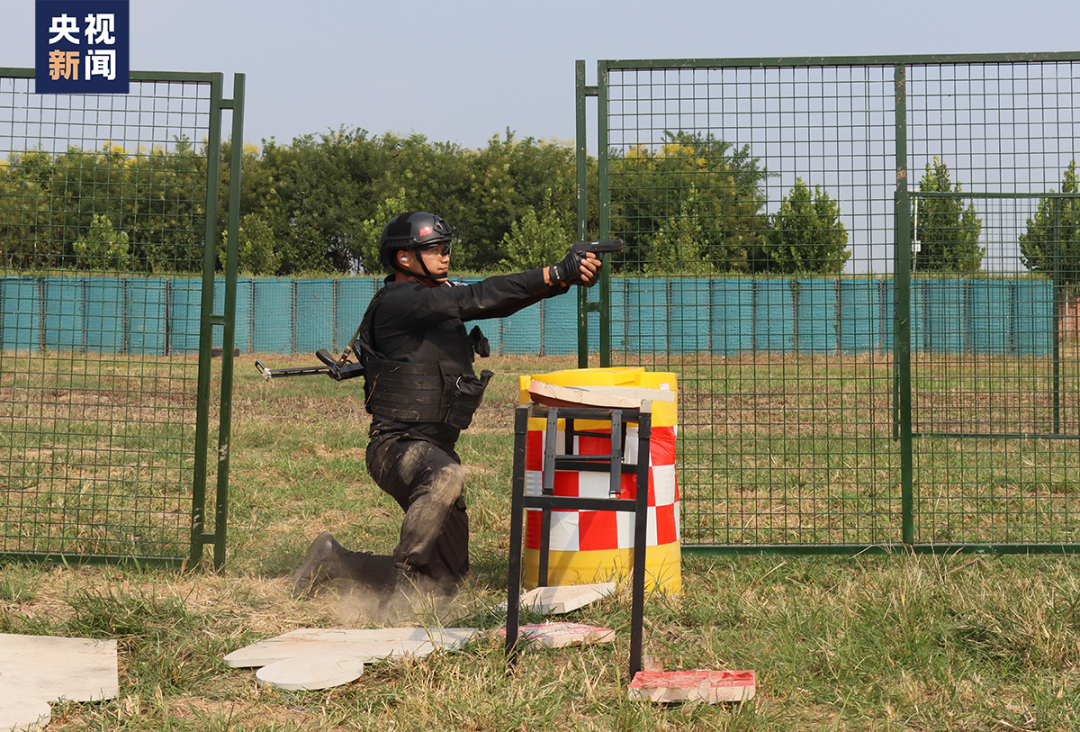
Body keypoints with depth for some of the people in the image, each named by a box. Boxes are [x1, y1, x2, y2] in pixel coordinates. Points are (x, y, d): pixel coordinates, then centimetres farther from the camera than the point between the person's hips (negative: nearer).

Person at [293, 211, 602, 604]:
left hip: (437, 450, 9)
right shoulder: (396, 303, -14)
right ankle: (404, 570, -25)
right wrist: (556, 274, -28)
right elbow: (475, 298, -24)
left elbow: (500, 301, -1)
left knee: (443, 582, 10)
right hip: (398, 448, -9)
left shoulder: (441, 293, 11)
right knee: (447, 476, -43)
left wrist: (567, 276, -16)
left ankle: (336, 561, 25)